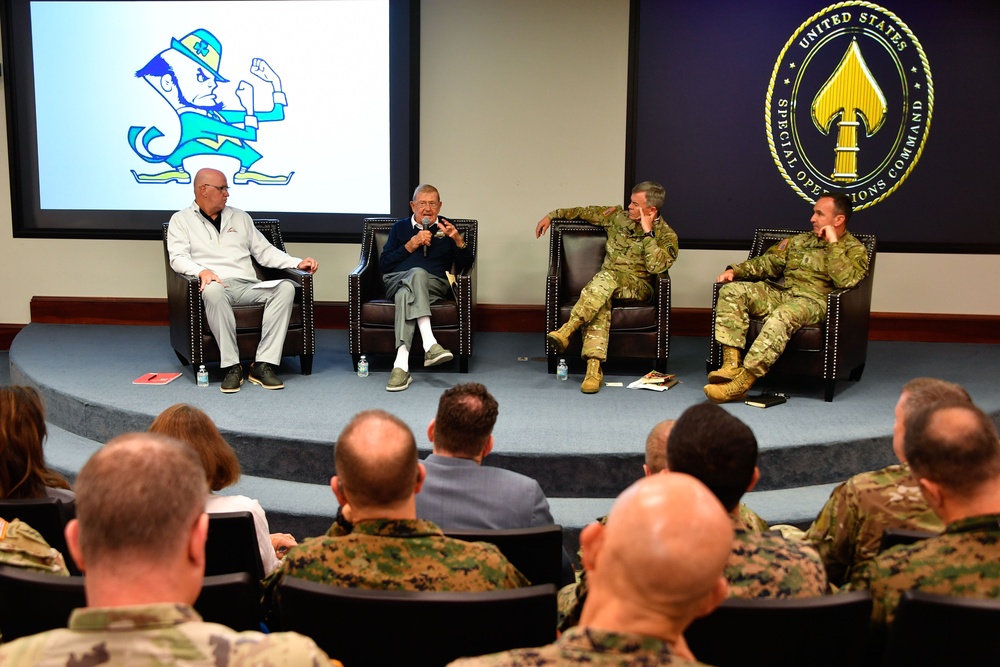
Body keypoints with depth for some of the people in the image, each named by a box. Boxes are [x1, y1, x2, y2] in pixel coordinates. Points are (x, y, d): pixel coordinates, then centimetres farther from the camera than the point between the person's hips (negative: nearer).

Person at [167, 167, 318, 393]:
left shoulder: (240, 217, 25)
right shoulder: (181, 220, 13)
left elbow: (265, 251, 23)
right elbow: (178, 258, -1)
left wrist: (298, 262, 8)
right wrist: (202, 271, -22)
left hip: (248, 287, 4)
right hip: (216, 285, -4)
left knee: (286, 287, -25)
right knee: (213, 291, -41)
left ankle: (263, 364, -31)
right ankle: (232, 366, -34)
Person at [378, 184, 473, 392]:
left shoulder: (446, 227, 20)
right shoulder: (400, 227, 22)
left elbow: (466, 265, 10)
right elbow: (383, 265, 11)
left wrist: (458, 240, -8)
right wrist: (410, 246, -1)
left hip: (433, 284, 0)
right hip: (397, 281, 0)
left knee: (405, 295, -37)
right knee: (417, 273, -37)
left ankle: (401, 365, -52)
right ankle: (430, 345, -52)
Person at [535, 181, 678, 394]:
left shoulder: (666, 236, -1)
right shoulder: (618, 216, 12)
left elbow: (657, 267, -17)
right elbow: (586, 212, 22)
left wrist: (648, 233, -17)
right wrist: (552, 215, 20)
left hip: (638, 287, -3)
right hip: (606, 282, 3)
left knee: (608, 276, -37)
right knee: (600, 303, -36)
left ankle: (566, 331, -46)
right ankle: (594, 367, -49)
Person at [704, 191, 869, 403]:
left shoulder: (855, 250, 5)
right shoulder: (801, 240, 24)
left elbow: (846, 281, -15)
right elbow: (768, 263, 22)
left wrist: (833, 243, -10)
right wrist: (736, 270, 6)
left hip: (813, 301, -6)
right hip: (778, 293, 7)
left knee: (782, 316, -39)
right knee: (731, 291, -15)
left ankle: (742, 382, -44)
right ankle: (731, 364, -28)